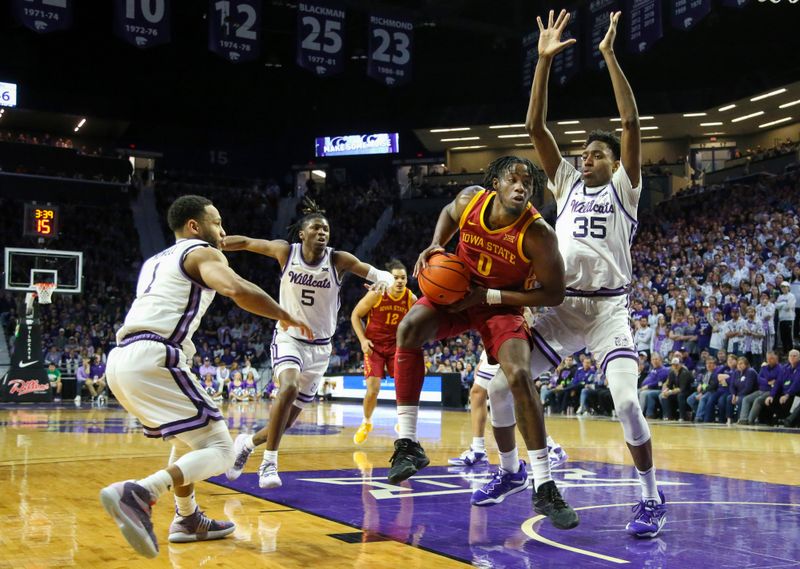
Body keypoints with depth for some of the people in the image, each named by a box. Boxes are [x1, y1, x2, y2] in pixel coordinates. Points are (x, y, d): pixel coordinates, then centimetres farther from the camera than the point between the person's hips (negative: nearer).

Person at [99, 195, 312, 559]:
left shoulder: (155, 261, 30)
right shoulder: (203, 253, 4)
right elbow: (238, 290, -15)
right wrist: (284, 316, -1)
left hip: (120, 361, 9)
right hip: (153, 359, -9)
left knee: (190, 436, 30)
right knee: (219, 449, -8)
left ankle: (187, 520, 31)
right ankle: (138, 494, -29)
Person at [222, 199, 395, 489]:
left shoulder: (338, 260, -11)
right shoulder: (286, 251, -9)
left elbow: (380, 274, -18)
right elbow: (245, 242, 1)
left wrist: (384, 280, -42)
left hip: (319, 347, 2)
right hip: (288, 337, -2)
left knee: (287, 421, 5)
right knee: (289, 388, -32)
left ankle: (247, 443, 35)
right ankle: (269, 462, -19)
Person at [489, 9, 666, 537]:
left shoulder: (624, 187, 4)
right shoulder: (568, 182, 14)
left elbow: (631, 122, -9)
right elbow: (535, 126, 6)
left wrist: (610, 56, -12)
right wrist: (545, 60, 0)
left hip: (608, 308, -4)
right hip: (561, 305, 4)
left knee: (627, 401, -21)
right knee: (500, 385, -2)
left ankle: (652, 497, -1)